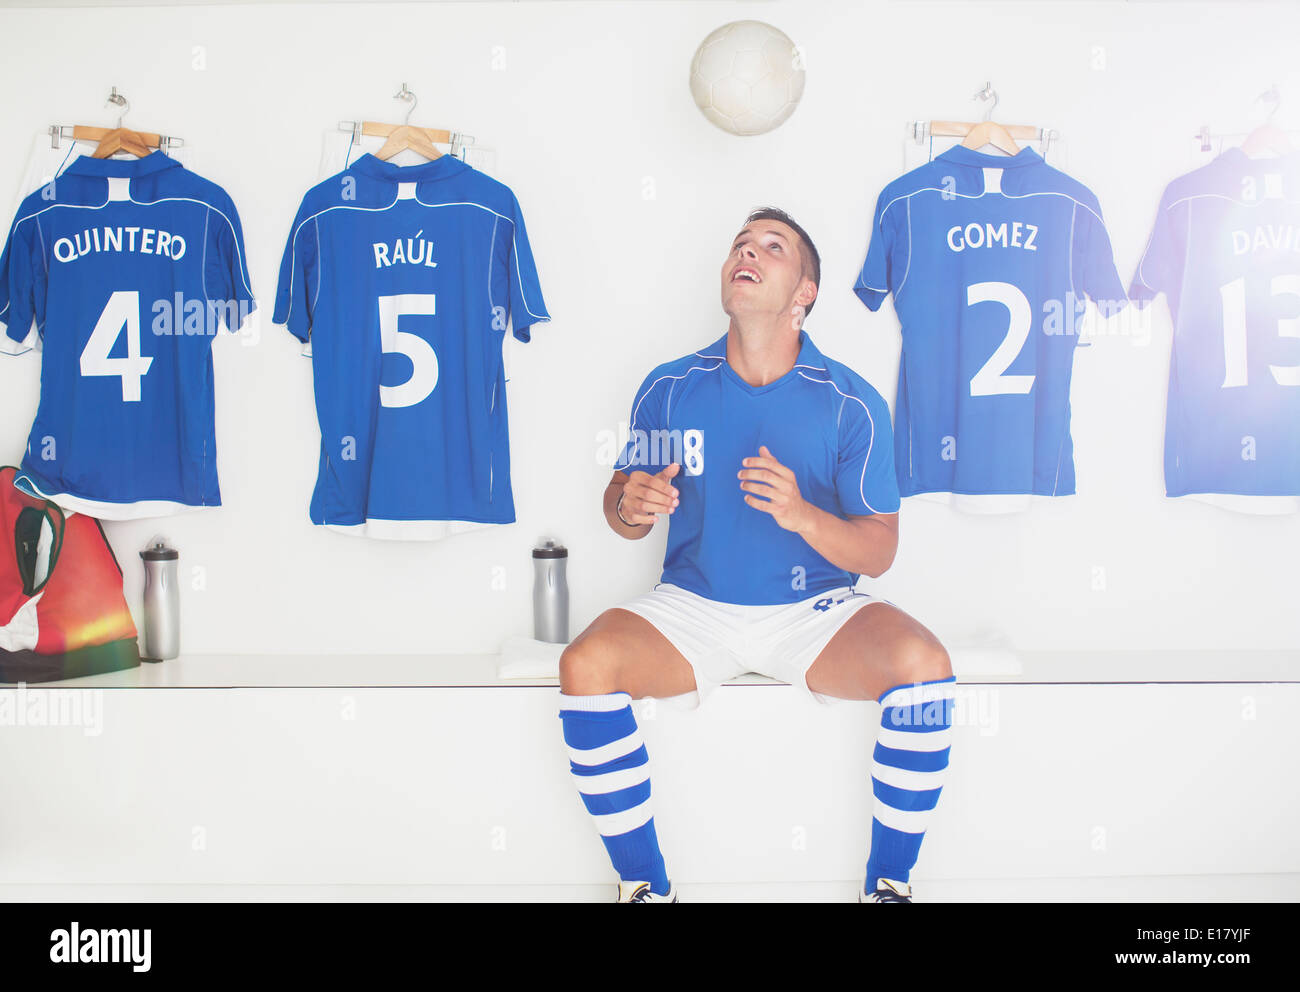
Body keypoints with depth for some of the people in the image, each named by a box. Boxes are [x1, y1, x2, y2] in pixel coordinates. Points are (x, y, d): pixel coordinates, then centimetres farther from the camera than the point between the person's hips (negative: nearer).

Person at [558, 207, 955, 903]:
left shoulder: (851, 404, -4)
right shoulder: (668, 389, 2)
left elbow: (879, 552, -4)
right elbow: (621, 509, 10)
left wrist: (800, 514, -24)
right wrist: (629, 505, -16)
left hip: (815, 609, -1)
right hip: (691, 605, 1)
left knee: (922, 664, -28)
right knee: (586, 666, -25)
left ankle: (888, 884, -5)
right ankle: (645, 885, -6)